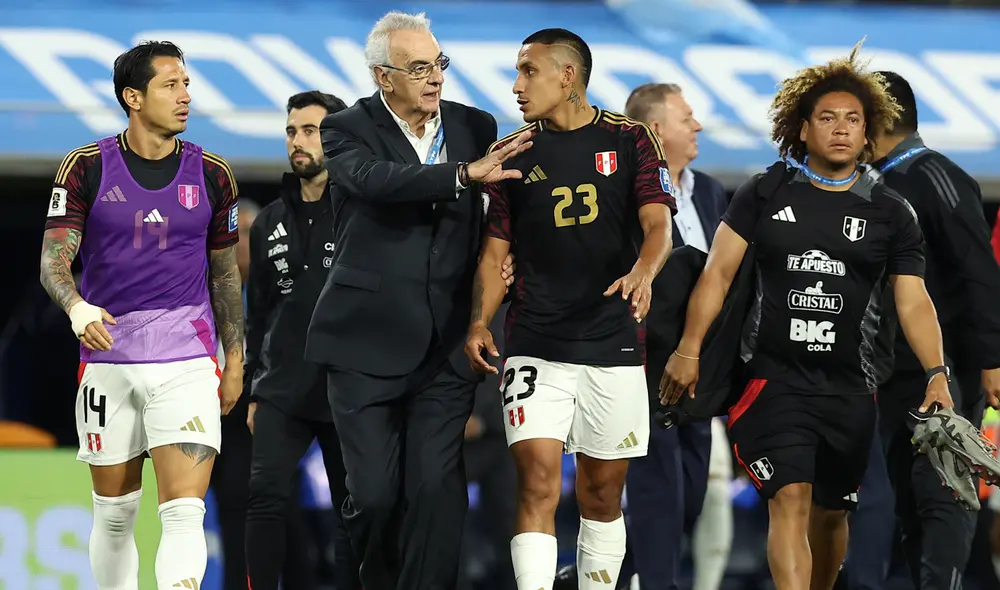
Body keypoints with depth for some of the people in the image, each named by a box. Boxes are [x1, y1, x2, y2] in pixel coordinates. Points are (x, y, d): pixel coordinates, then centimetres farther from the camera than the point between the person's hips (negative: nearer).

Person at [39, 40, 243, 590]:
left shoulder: (211, 174, 5)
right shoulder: (87, 168, -2)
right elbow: (54, 259, -7)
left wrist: (234, 359, 13)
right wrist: (78, 309, -28)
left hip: (187, 361, 0)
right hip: (108, 358, 0)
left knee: (184, 513, -14)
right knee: (114, 513, 10)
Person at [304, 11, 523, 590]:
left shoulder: (475, 126, 8)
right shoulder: (348, 130, -4)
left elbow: (493, 216, 20)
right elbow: (377, 179, -26)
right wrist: (465, 174, -37)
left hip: (446, 344, 2)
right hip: (368, 344, -2)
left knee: (436, 489, -6)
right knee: (375, 494, 0)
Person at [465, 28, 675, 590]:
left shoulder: (631, 140, 3)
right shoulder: (512, 153, 8)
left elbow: (658, 225, -7)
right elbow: (496, 250, 9)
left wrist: (643, 271, -29)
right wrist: (480, 322, -6)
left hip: (614, 345, 0)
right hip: (535, 347, 0)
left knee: (603, 495, 8)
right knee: (538, 484, -13)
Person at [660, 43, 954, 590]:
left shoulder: (890, 212, 6)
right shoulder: (764, 194, 5)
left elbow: (913, 301, 3)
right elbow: (718, 273, 6)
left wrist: (936, 374, -10)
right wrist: (688, 351, 0)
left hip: (849, 386, 2)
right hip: (774, 377, -2)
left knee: (831, 514, 11)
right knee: (790, 499, -17)